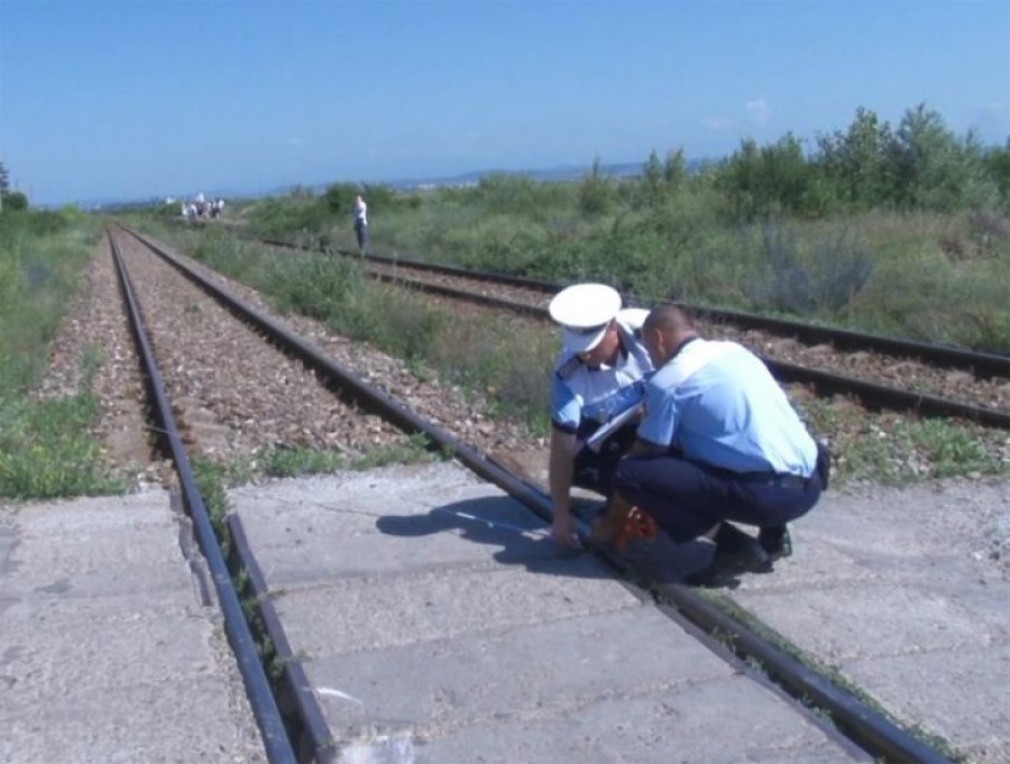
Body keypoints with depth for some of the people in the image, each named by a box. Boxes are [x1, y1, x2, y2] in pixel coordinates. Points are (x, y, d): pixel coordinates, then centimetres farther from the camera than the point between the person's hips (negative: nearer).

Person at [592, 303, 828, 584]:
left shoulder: (667, 380, -3)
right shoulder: (734, 351, 20)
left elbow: (644, 456, 6)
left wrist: (613, 521, 23)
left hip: (769, 493, -9)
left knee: (630, 473, -8)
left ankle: (734, 546, -5)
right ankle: (773, 534, 18)